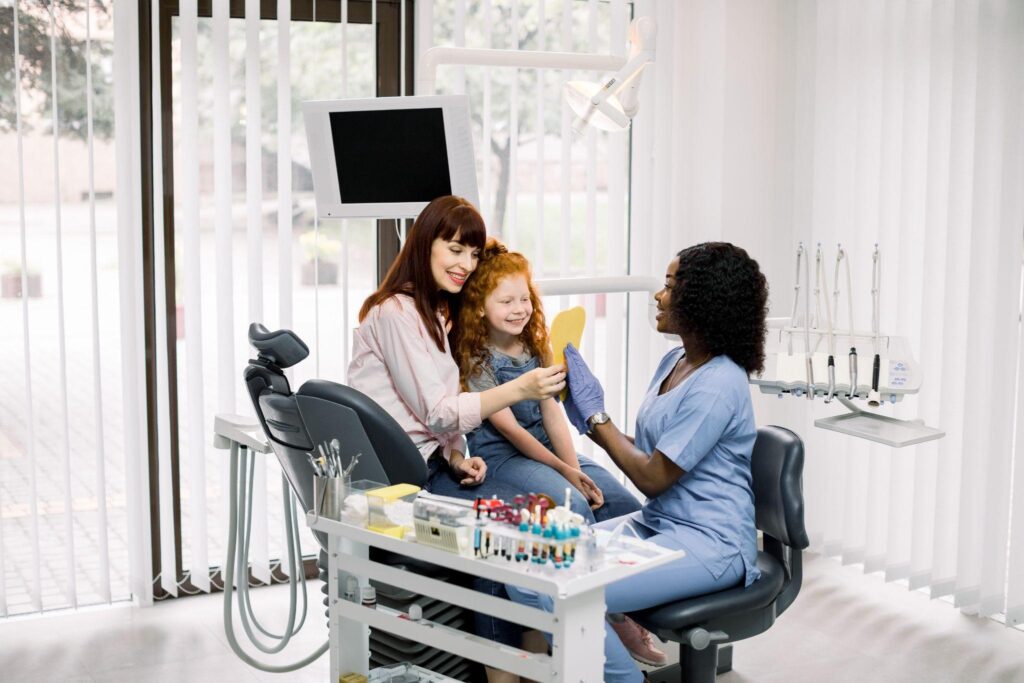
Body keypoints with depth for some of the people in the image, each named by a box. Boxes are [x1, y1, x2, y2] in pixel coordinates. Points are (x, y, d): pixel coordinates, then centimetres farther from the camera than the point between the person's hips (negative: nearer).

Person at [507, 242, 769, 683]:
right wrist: (589, 420, 3)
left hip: (708, 544, -9)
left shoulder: (717, 386, -19)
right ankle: (626, 639, 7)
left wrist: (595, 414, -10)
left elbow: (652, 477, -16)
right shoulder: (676, 361, 9)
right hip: (658, 522, 9)